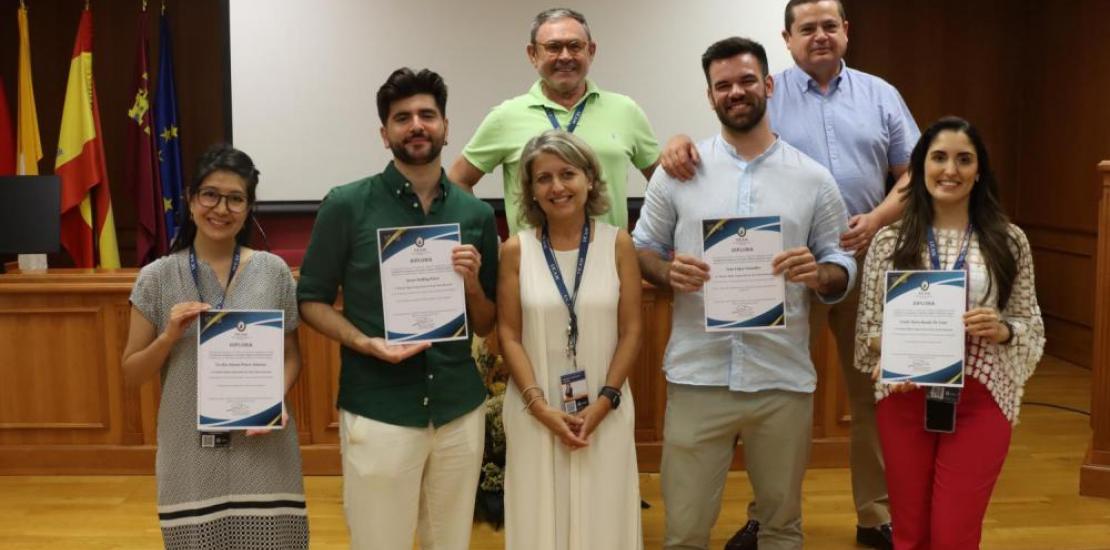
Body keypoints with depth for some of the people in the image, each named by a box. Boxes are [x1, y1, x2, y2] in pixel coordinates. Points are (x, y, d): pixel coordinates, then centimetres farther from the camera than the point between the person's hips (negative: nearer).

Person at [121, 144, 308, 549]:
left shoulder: (273, 272, -1)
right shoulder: (157, 278, -1)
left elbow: (291, 356, 6)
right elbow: (132, 374, 5)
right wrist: (170, 336, -12)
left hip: (262, 451, 0)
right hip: (191, 454, 0)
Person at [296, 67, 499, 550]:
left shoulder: (476, 214, 4)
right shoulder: (346, 206, -6)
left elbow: (485, 326, 10)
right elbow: (311, 300, 0)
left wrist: (473, 285, -11)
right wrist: (366, 343, -16)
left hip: (459, 411, 3)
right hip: (378, 413, -3)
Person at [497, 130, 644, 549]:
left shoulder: (617, 243, -2)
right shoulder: (516, 250, -3)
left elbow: (631, 331, -2)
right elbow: (509, 335, -2)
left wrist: (603, 403, -9)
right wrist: (540, 406, -11)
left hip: (604, 411, 0)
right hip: (535, 412, 0)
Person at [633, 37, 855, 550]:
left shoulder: (814, 178, 4)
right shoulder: (679, 170, 3)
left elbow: (843, 267, 8)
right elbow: (641, 249, 8)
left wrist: (818, 275, -15)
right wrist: (669, 272, -14)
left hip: (784, 380, 1)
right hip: (698, 378, -1)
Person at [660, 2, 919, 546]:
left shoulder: (880, 94, 11)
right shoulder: (767, 94, 5)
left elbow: (914, 174, 9)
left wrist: (878, 218, -9)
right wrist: (681, 142, -26)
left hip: (866, 261, 2)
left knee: (873, 392, 9)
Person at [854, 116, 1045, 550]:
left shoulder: (1008, 240, 1)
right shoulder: (889, 241, 1)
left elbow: (1031, 325, 5)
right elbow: (867, 325, 4)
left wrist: (1002, 330, -15)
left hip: (981, 402, -1)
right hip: (904, 400, 1)